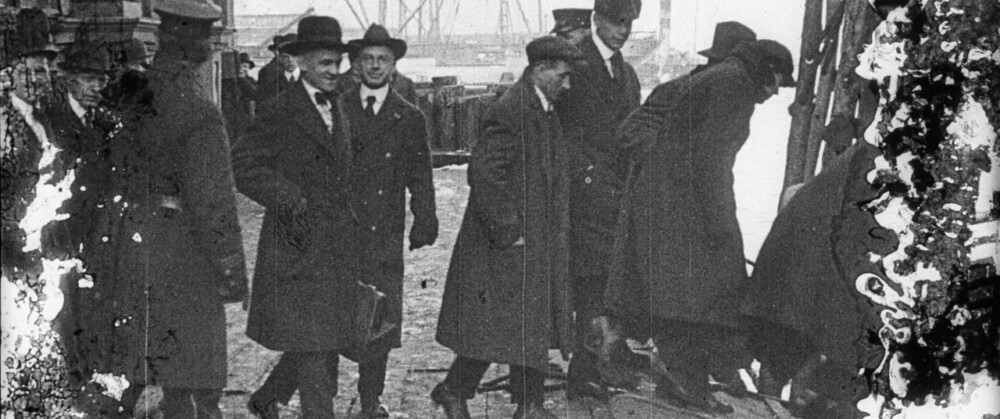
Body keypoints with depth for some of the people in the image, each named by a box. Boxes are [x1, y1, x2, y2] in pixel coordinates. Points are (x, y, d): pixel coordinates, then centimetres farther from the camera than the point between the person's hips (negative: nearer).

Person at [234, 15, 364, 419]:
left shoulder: (338, 111, 16)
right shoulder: (279, 112, -8)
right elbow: (244, 167, -12)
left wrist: (354, 228, 17)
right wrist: (288, 197, -20)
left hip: (339, 245, 7)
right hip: (300, 245, -7)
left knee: (326, 339, 12)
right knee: (311, 344, -5)